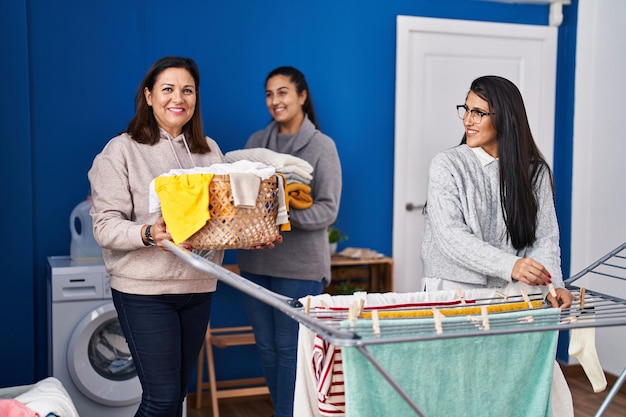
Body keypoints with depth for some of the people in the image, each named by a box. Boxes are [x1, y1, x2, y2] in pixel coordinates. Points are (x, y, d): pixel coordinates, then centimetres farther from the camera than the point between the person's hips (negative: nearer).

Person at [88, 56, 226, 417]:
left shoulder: (210, 150, 9)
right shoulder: (122, 150, -5)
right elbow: (105, 226, -11)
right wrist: (149, 234, -29)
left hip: (199, 287, 5)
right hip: (145, 290, -5)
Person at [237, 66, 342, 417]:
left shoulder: (322, 146, -4)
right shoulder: (256, 141, 10)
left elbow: (327, 210, -11)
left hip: (301, 265, -5)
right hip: (256, 260, 5)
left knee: (290, 349, 1)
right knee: (267, 347, 12)